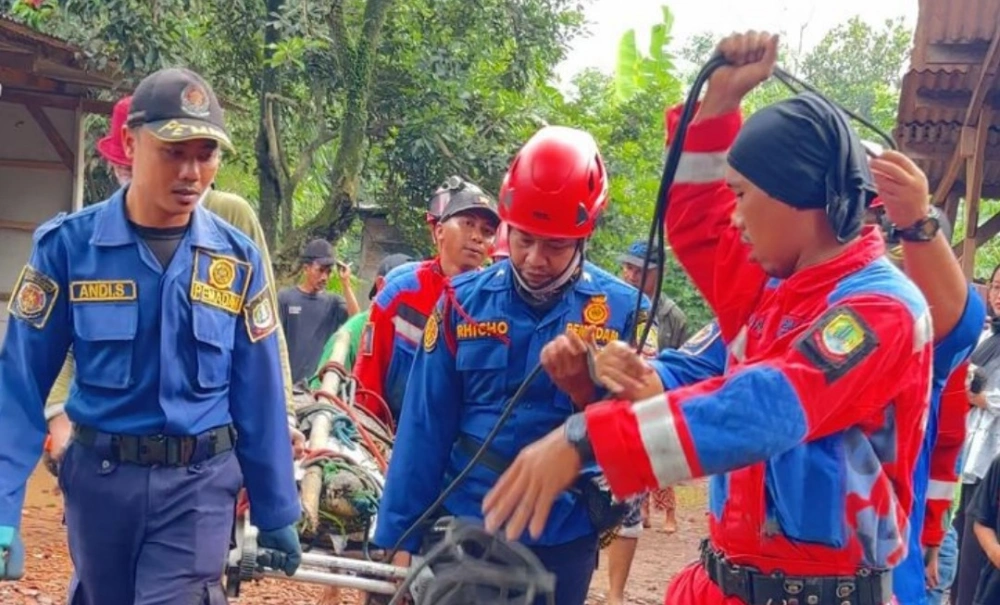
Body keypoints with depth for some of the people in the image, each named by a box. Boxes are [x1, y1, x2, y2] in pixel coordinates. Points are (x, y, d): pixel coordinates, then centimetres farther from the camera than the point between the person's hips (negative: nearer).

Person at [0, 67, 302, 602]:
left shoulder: (237, 259, -3)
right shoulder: (67, 244, -8)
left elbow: (259, 395, 2)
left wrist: (276, 512, 5)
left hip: (197, 485, 0)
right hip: (99, 477, 1)